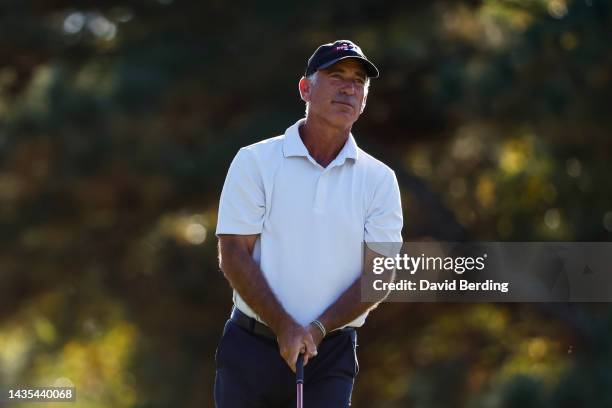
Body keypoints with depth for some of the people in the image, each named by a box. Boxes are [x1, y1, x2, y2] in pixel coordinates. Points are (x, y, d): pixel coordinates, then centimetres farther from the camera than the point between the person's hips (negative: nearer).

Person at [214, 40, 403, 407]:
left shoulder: (379, 180, 6)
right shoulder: (255, 162, 1)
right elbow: (234, 255, -5)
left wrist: (317, 329, -12)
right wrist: (284, 327, -15)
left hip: (331, 354, 1)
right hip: (252, 348, -1)